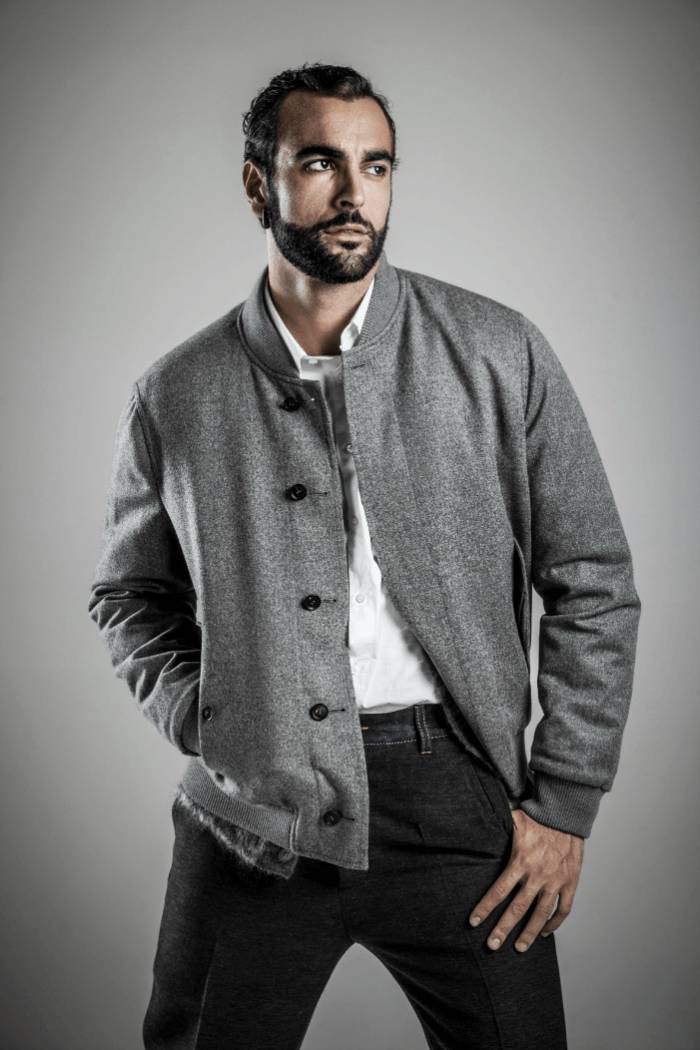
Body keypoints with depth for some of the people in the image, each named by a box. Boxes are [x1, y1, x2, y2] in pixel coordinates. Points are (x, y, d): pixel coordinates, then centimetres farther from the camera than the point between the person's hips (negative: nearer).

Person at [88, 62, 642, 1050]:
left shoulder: (500, 355, -1)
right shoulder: (177, 394, 2)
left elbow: (594, 584, 1)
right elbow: (130, 594, 15)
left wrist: (565, 803, -2)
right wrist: (206, 727, 0)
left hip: (453, 800, 0)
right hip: (249, 819, 1)